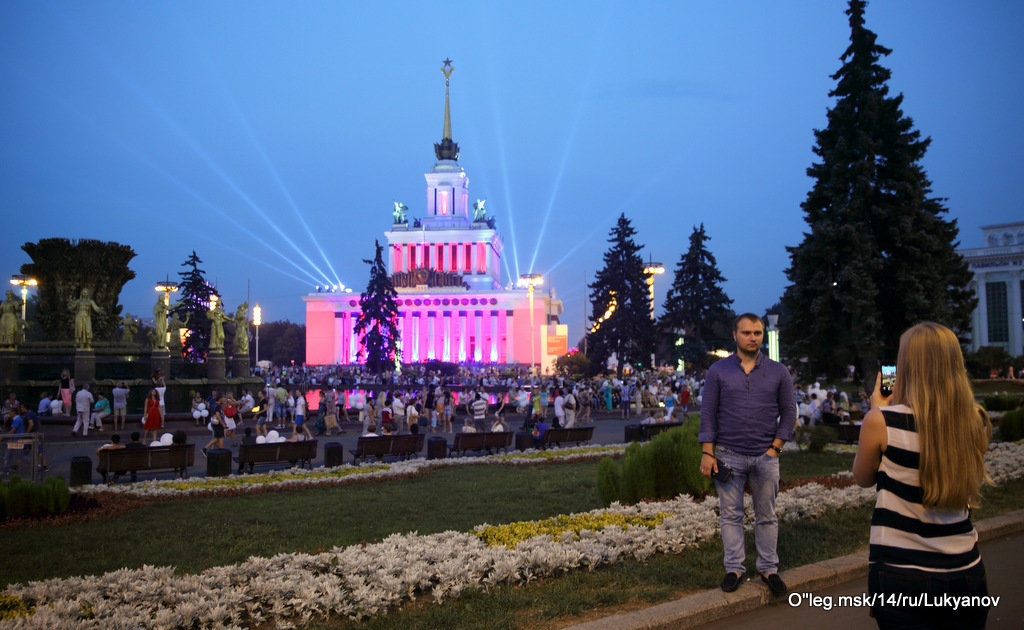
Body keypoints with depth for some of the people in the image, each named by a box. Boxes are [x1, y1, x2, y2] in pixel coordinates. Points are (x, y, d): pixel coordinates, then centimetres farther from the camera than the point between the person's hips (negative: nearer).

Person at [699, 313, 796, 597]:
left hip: (766, 457, 1)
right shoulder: (718, 371, 1)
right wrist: (707, 453, -5)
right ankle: (734, 569, 15)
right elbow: (707, 413, 1)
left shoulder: (778, 372, 5)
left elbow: (789, 412, 8)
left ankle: (768, 569, 21)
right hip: (729, 455, -1)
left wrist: (776, 447, -2)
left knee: (766, 517, 9)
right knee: (731, 515, 5)